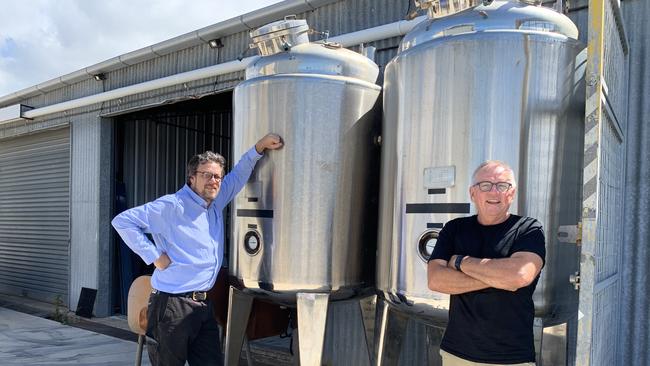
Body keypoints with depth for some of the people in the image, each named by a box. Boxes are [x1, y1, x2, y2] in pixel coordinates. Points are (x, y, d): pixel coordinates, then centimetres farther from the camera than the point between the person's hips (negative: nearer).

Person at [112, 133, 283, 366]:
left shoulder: (215, 203, 11)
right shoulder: (172, 206, -10)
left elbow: (237, 175, 22)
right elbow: (123, 221, -11)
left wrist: (259, 147, 11)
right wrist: (153, 256, -13)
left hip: (203, 305, 7)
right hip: (172, 305, -7)